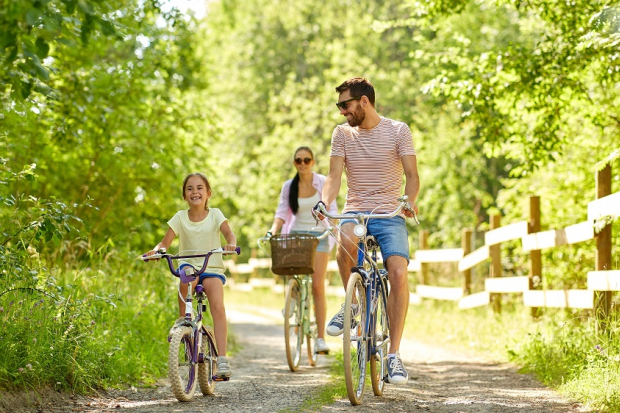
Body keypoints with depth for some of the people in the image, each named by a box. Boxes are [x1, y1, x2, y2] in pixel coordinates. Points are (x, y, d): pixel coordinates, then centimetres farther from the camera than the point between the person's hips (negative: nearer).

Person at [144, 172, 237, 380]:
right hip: (189, 265, 1)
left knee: (218, 307, -25)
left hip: (212, 268, -1)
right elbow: (166, 242, -3)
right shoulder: (180, 217, 3)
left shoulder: (215, 215, 1)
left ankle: (222, 359, -27)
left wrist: (231, 244, -37)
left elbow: (229, 233, -13)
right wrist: (156, 250, -26)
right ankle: (183, 319, -15)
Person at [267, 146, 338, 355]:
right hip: (296, 235, 3)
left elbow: (332, 210, -4)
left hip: (318, 236, -2)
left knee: (317, 285, -11)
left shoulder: (323, 183, 0)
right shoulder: (288, 186, 6)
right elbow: (282, 213, 2)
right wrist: (272, 231, -16)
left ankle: (321, 338, -10)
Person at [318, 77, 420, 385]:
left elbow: (412, 175, -4)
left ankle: (394, 354, -15)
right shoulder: (342, 134, 8)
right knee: (347, 239, -36)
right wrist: (325, 203, -21)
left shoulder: (398, 131, 1)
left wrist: (410, 201, -25)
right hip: (355, 212, 1)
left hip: (390, 215, -1)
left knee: (398, 273, -23)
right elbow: (334, 177, 0)